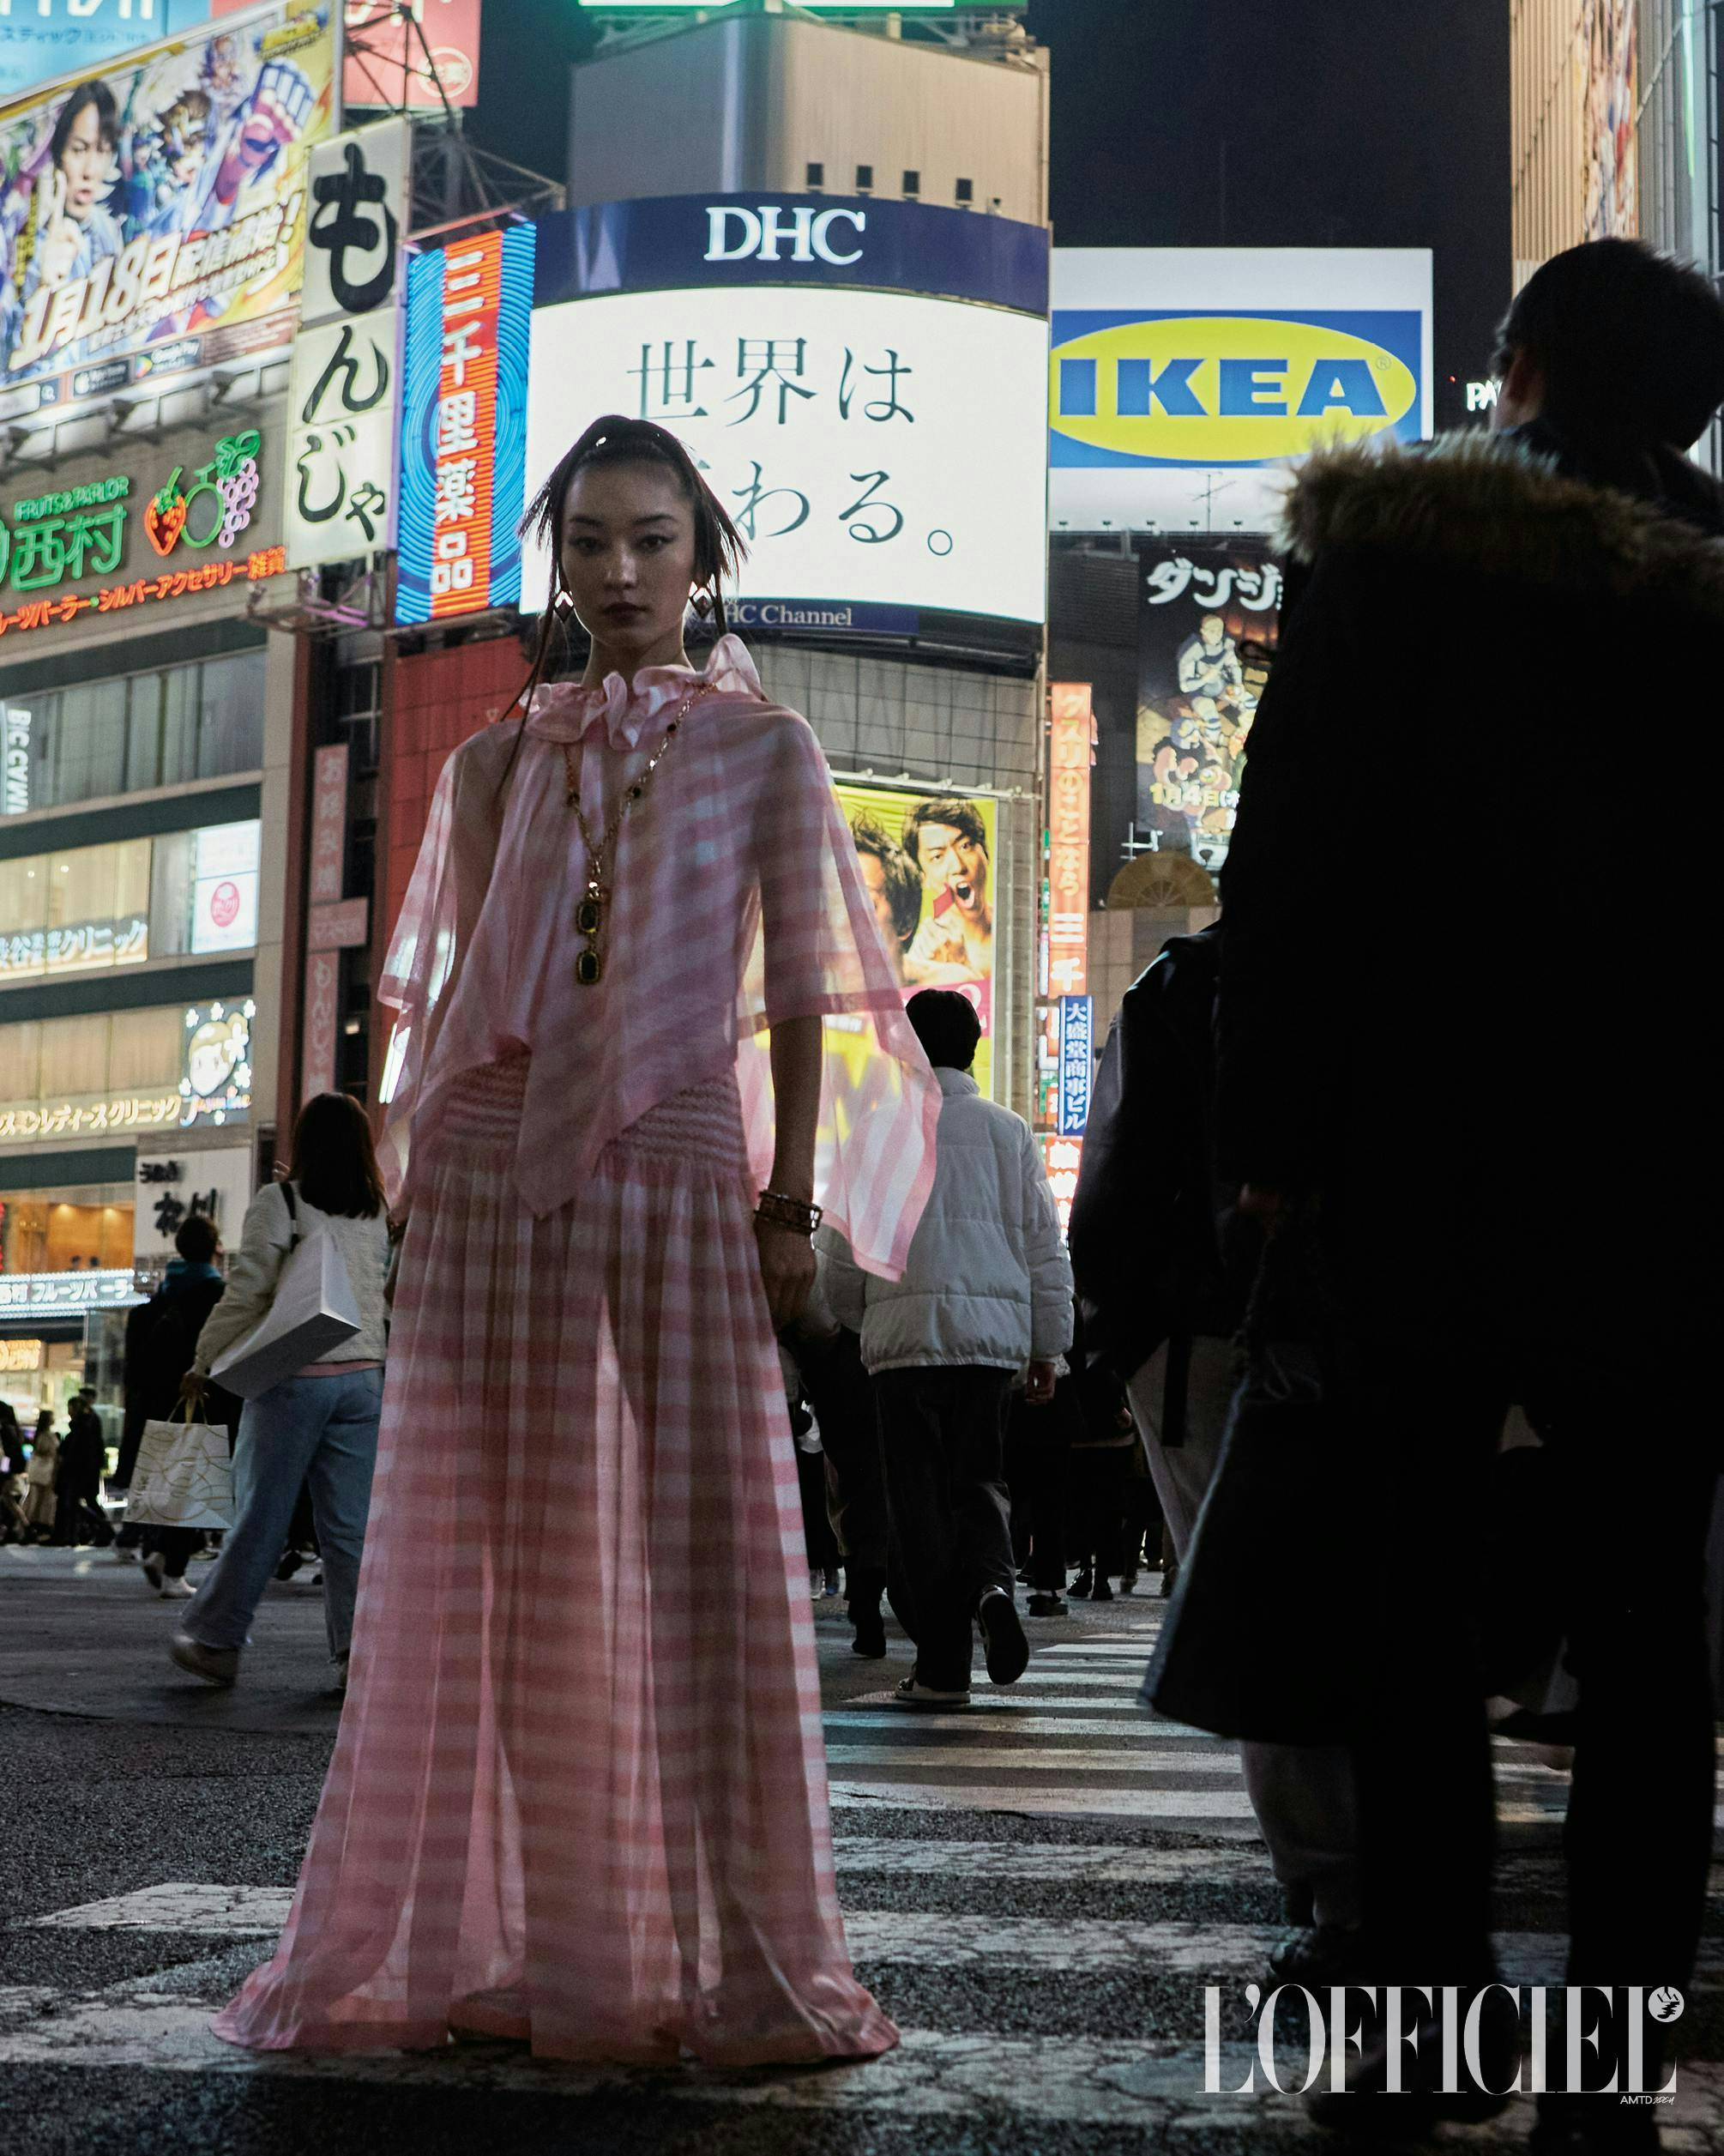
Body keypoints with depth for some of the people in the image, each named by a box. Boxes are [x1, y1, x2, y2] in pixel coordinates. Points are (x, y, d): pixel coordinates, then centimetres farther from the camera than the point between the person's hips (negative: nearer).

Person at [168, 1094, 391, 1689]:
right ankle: (356, 1654, 2)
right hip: (363, 1377, 4)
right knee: (350, 1524, 4)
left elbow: (246, 1293, -7)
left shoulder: (279, 1203, -4)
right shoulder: (376, 1213, 9)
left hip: (294, 1377, -3)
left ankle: (214, 1640, 11)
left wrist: (202, 1365, -1)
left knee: (262, 1513, 3)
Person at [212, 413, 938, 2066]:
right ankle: (476, 1943, 12)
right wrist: (421, 1176, 7)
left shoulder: (763, 751, 7)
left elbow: (799, 998, 3)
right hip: (494, 1182, 2)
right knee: (490, 1568, 3)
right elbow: (457, 990, 14)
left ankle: (737, 1960, 4)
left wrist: (789, 1207, -4)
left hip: (675, 1180, -2)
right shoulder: (494, 764, 14)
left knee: (704, 1561, -4)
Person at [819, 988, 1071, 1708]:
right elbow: (1045, 1245, 8)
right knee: (979, 1479, 13)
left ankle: (942, 1664, 2)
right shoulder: (1007, 1129, 7)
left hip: (907, 1331, -2)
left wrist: (859, 1321, 23)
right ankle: (991, 1583, -17)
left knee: (921, 1494, 3)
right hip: (993, 1332, 2)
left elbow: (840, 1252, 4)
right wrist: (1047, 1347, 15)